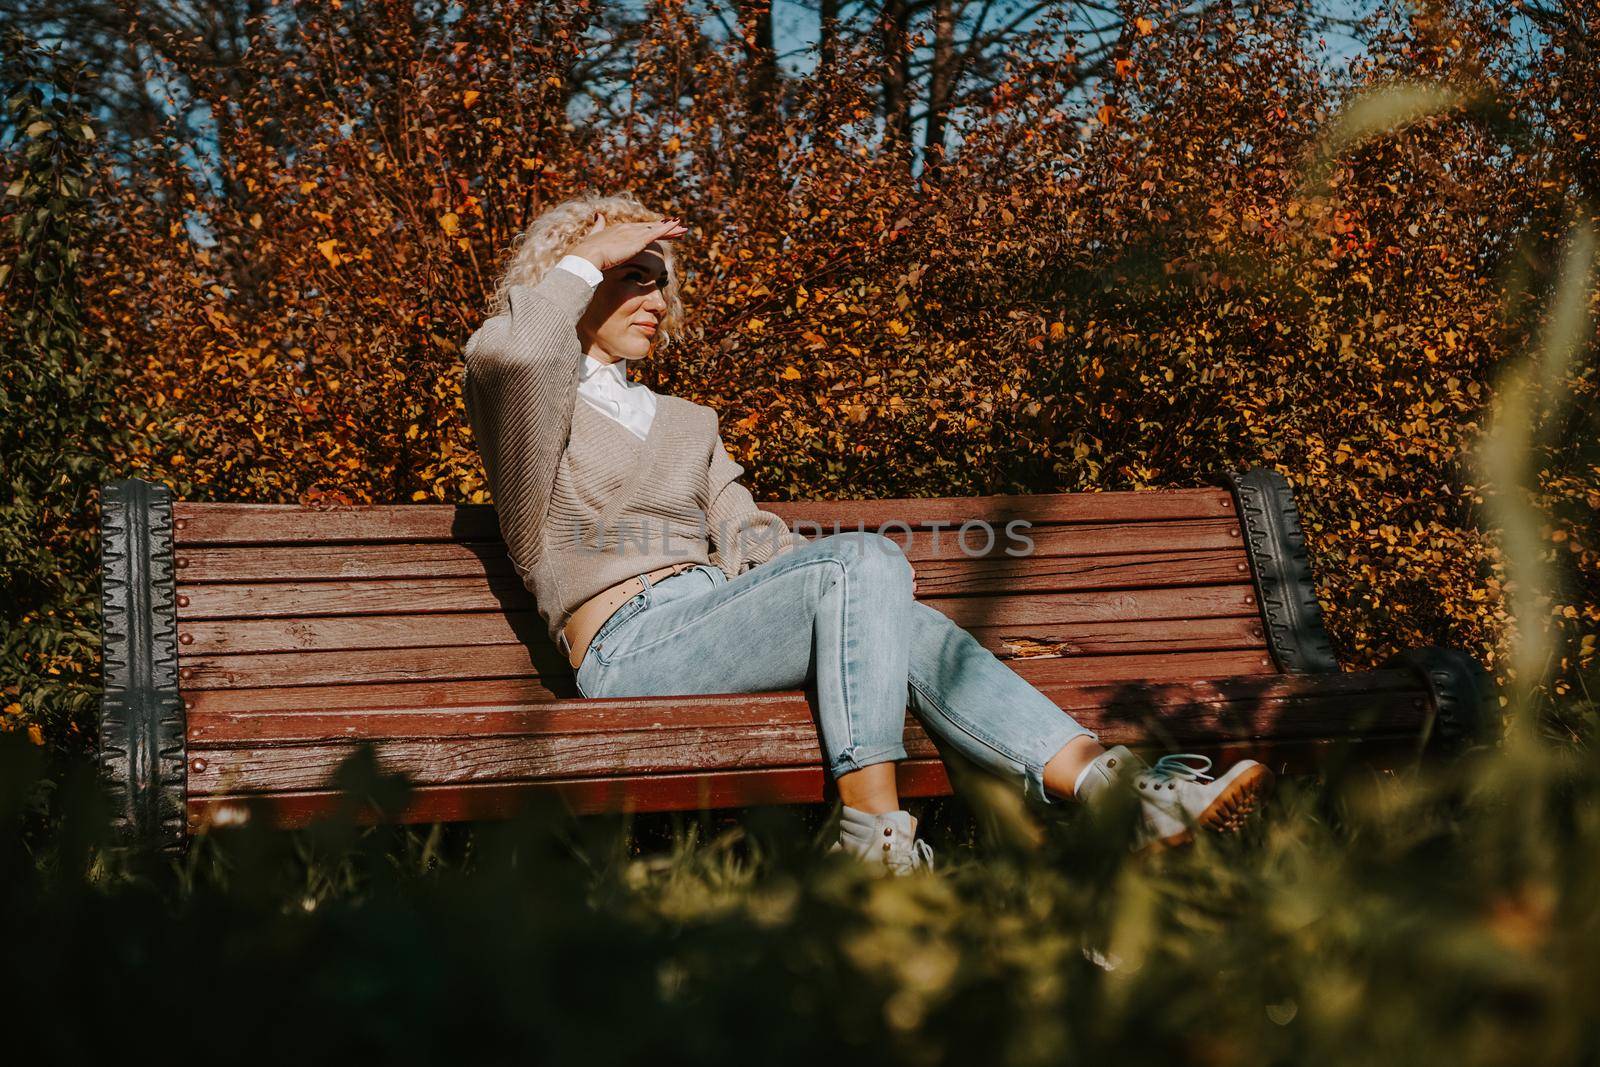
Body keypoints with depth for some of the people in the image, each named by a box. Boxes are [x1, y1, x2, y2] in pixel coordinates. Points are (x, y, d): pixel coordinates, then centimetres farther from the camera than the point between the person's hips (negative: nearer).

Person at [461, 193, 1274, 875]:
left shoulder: (686, 424, 31)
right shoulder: (537, 407, 10)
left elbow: (748, 541, 17)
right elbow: (502, 352, -17)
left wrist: (861, 601, -2)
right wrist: (587, 255, -3)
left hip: (712, 619, 6)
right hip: (630, 647, -6)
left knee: (914, 634, -23)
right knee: (867, 560, -28)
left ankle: (1116, 788, -37)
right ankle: (874, 832, -36)